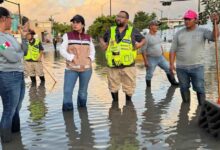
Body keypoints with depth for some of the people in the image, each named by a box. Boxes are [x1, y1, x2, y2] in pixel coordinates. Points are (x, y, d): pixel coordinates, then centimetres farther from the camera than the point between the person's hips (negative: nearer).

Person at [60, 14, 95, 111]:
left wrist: (90, 58, 1)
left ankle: (82, 108, 27)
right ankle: (67, 108, 2)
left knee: (83, 90, 13)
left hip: (86, 68, 3)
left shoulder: (88, 38, 7)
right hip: (71, 68, -3)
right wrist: (72, 58, -15)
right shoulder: (67, 36, -2)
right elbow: (62, 50, -4)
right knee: (67, 90, -9)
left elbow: (92, 50, 19)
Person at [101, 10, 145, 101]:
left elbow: (143, 40, 13)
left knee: (129, 87, 8)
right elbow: (102, 39, 23)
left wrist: (138, 45, -4)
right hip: (113, 66, 2)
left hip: (128, 65, -1)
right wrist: (103, 45, 4)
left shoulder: (133, 31, 3)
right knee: (113, 87, 11)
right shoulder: (110, 31, 7)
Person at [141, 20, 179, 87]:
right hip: (151, 59, -7)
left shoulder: (157, 36, 8)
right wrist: (145, 61, -19)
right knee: (149, 75, 3)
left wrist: (162, 54, 18)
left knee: (168, 69, 9)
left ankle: (173, 82, 25)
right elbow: (143, 50, -16)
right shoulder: (147, 37, -14)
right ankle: (148, 87, 18)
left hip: (160, 58, 7)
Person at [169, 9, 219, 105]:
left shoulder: (202, 31, -1)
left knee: (199, 88, 1)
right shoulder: (179, 33, 3)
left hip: (197, 66, -2)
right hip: (181, 67, 2)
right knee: (184, 88, 12)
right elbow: (173, 50, 3)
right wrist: (171, 64, -7)